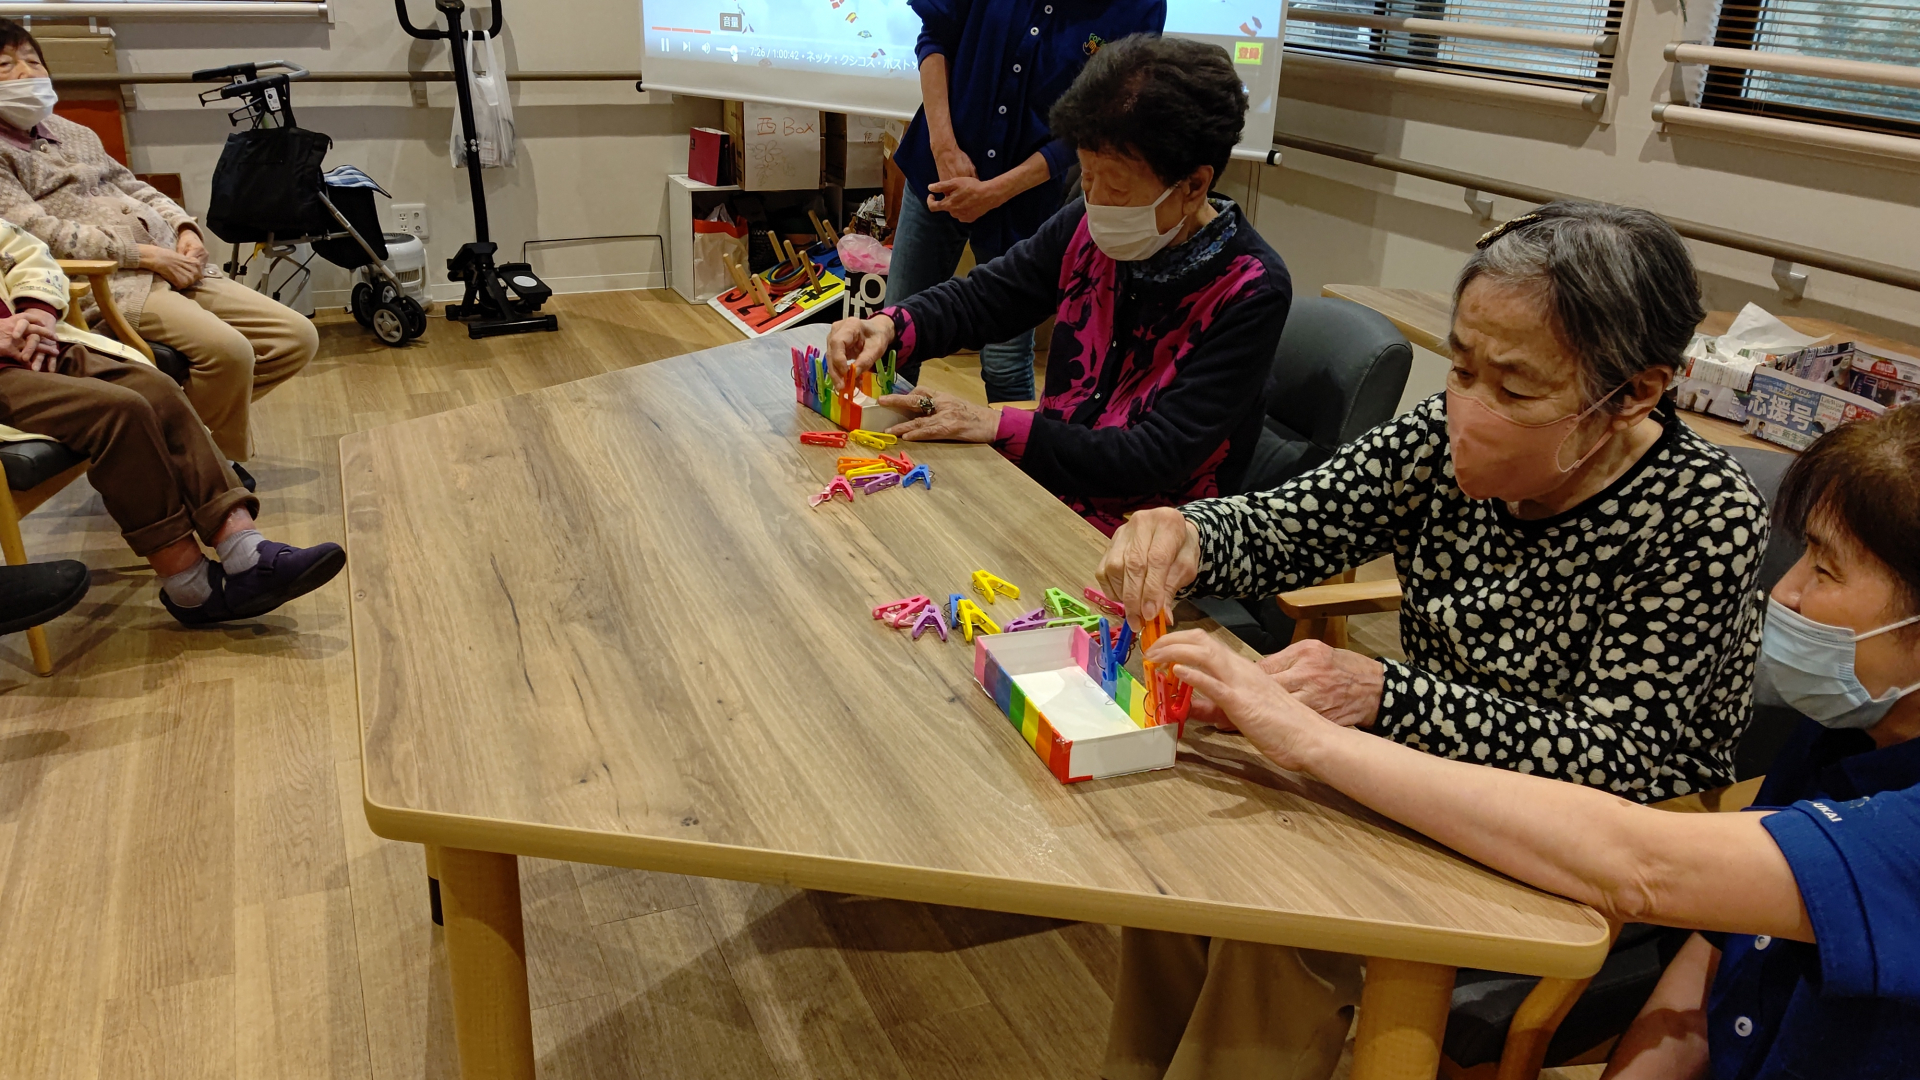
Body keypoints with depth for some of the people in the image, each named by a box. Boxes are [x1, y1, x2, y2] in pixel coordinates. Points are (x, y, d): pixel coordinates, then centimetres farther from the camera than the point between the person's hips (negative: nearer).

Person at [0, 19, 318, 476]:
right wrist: (144, 254, -15)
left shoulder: (70, 131, 24)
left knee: (298, 337, -4)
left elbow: (132, 185, 25)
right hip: (106, 285, -8)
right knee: (228, 349, -32)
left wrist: (185, 228, 3)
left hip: (173, 266, 8)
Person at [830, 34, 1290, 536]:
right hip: (1044, 482, 6)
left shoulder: (1253, 292, -19)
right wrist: (889, 326, -14)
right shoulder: (1089, 228, -3)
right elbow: (982, 297, 7)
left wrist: (998, 426, -24)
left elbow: (1157, 461, -22)